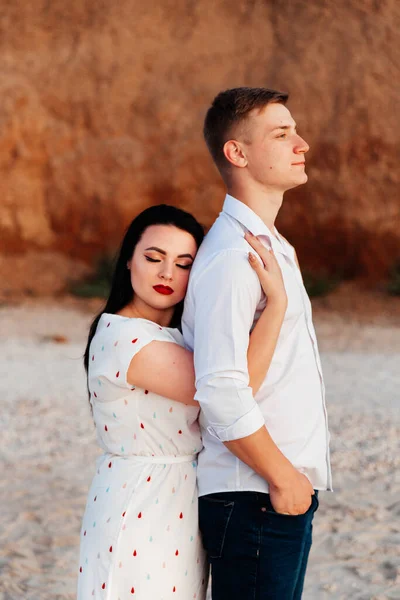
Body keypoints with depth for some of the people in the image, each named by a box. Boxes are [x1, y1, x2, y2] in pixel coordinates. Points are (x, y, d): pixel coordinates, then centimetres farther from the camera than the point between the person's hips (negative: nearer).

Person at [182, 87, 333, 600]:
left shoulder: (270, 246, 16)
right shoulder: (232, 256, -16)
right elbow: (220, 390, -24)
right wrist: (282, 477, -16)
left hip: (287, 490, 9)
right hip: (255, 499, -9)